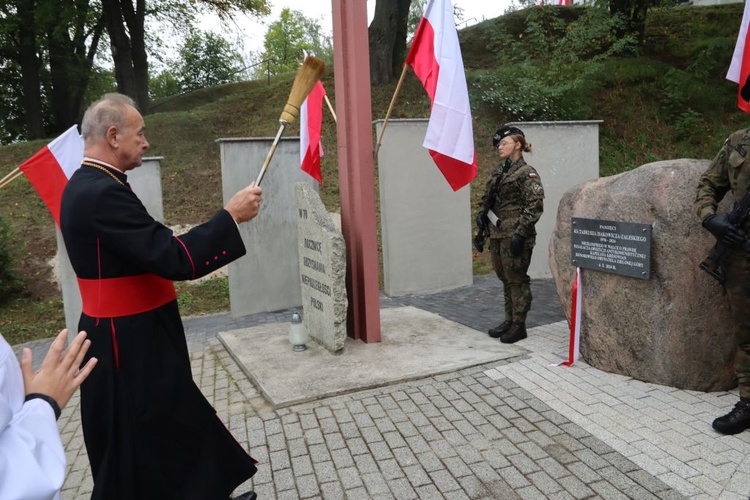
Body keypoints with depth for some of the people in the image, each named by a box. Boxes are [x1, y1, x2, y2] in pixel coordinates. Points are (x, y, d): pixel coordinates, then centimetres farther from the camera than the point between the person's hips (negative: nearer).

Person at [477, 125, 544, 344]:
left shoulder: (527, 173, -9)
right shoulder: (498, 172, 14)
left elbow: (535, 206, -15)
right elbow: (487, 198, 23)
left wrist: (520, 234, -20)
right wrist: (482, 214, 6)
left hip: (514, 236, -8)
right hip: (497, 234, 8)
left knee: (517, 280, 0)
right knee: (505, 279, 15)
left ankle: (519, 325, 11)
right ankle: (509, 320, 27)